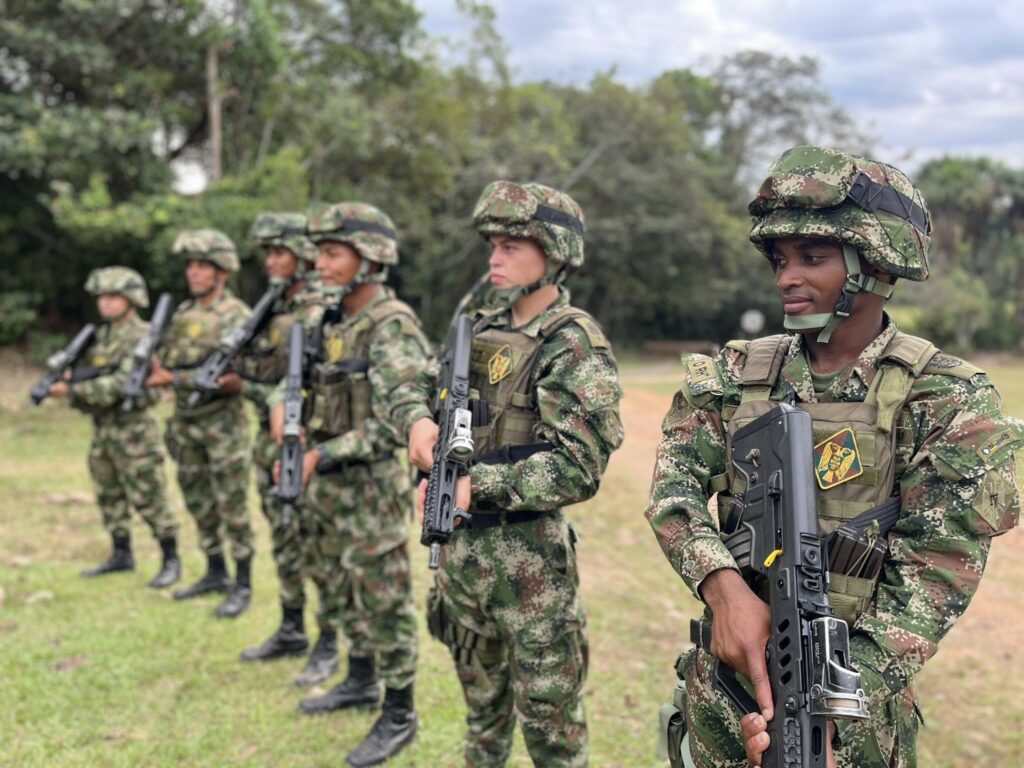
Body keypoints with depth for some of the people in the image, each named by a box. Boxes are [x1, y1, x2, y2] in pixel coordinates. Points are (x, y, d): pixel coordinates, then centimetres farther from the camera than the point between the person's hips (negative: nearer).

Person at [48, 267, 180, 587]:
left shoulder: (143, 337, -12)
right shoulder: (102, 335, 13)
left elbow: (123, 383, -21)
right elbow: (85, 375, 16)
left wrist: (74, 390, -21)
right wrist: (64, 384, -7)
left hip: (133, 429, -8)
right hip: (102, 427, 8)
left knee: (147, 498, -4)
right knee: (109, 496, 14)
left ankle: (171, 561, 5)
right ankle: (122, 554, 26)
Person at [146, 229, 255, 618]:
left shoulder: (237, 316, -11)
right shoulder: (183, 312, 11)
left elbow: (231, 375, -20)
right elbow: (167, 363, 17)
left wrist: (173, 378, -23)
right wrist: (155, 371, -4)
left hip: (223, 423, -7)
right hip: (185, 422, 7)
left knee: (231, 507, -2)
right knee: (198, 502, 14)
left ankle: (242, 586, 7)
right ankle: (215, 573, 28)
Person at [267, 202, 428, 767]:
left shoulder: (392, 328, -18)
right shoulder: (331, 319, 7)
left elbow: (396, 425, -23)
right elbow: (297, 375, 20)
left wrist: (322, 456, -20)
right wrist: (282, 403, -3)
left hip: (370, 486, -9)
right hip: (324, 482, 9)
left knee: (382, 599, 1)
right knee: (338, 587, 21)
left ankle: (399, 715, 15)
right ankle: (361, 681, 39)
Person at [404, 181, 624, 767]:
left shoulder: (575, 345, -14)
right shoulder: (484, 329, 8)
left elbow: (578, 470, -22)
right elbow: (417, 385, 17)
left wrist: (478, 486, -26)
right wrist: (420, 419, -6)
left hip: (529, 554, -7)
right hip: (462, 543, 7)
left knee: (549, 717, 4)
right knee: (482, 701, 23)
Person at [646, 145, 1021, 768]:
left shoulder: (947, 401, -11)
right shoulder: (735, 375, 1)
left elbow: (934, 579, -17)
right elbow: (674, 487, -8)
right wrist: (723, 585, -28)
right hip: (724, 683, 3)